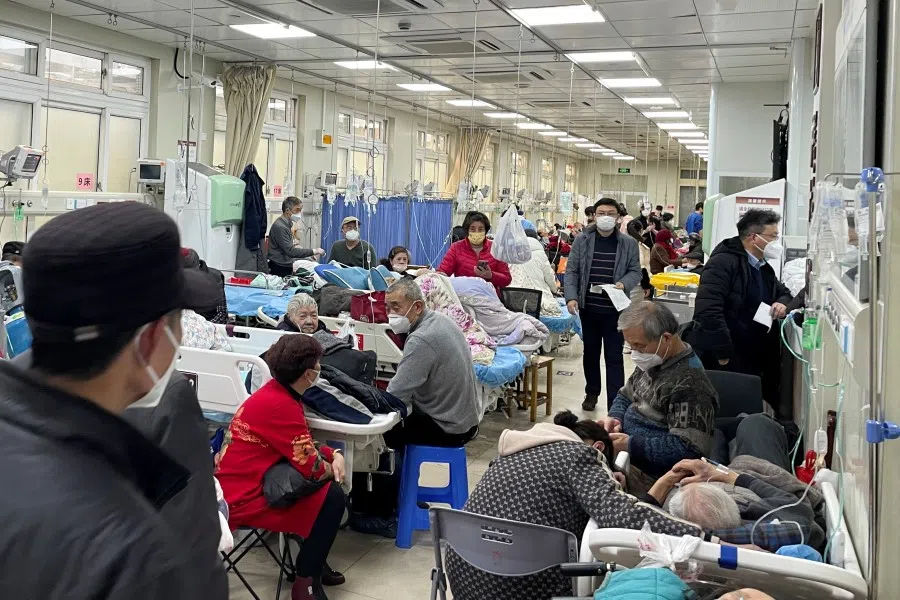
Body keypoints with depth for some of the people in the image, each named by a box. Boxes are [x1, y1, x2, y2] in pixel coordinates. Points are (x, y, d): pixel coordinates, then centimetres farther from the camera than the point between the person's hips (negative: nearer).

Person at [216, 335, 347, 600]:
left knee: (327, 486, 13)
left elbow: (304, 445, 15)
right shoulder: (280, 405, -25)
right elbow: (313, 468, -22)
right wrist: (333, 466, -1)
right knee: (333, 498, -9)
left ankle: (311, 561, 24)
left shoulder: (278, 392, 5)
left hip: (242, 484, 10)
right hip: (241, 499, -10)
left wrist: (334, 454, -2)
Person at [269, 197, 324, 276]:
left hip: (286, 268, 9)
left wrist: (309, 255, 12)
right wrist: (313, 251, -19)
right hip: (280, 269, -9)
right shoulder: (279, 227, -17)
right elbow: (290, 251, -22)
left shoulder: (287, 224, 14)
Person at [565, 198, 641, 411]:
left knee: (614, 357, 0)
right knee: (590, 352, 16)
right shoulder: (582, 241, 2)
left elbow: (635, 272, 3)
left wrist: (623, 284, -18)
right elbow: (572, 271, 1)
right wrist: (571, 297, -11)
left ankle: (615, 405, 1)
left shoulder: (628, 244, 1)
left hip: (616, 309, -2)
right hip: (588, 307, 2)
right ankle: (591, 393, 35)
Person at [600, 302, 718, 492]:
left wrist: (630, 445, -27)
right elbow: (626, 396, 20)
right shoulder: (653, 361, 6)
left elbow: (688, 449, -27)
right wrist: (615, 417, -3)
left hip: (646, 470, -9)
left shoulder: (688, 384, -23)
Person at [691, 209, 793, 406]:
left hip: (753, 362, 9)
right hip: (721, 363, -9)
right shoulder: (724, 262, -15)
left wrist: (783, 302, 4)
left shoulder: (763, 267, 15)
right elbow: (708, 310, -26)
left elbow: (783, 291, 31)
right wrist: (724, 355, -26)